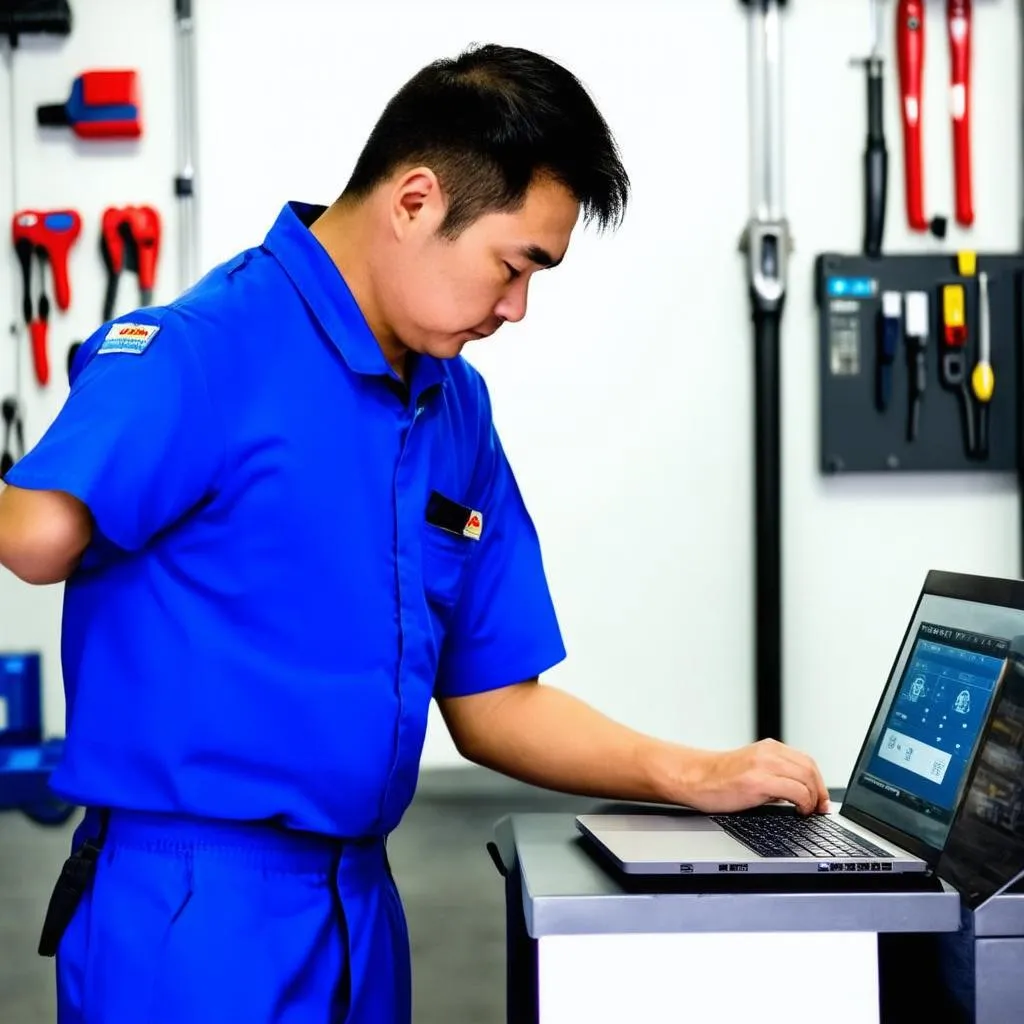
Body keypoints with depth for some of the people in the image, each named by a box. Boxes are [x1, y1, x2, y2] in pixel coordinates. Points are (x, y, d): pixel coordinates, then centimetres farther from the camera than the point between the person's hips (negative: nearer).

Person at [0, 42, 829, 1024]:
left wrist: (694, 776, 2)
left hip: (362, 907, 8)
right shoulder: (197, 352, -16)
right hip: (194, 910, -8)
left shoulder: (458, 411, 8)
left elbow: (493, 700, 11)